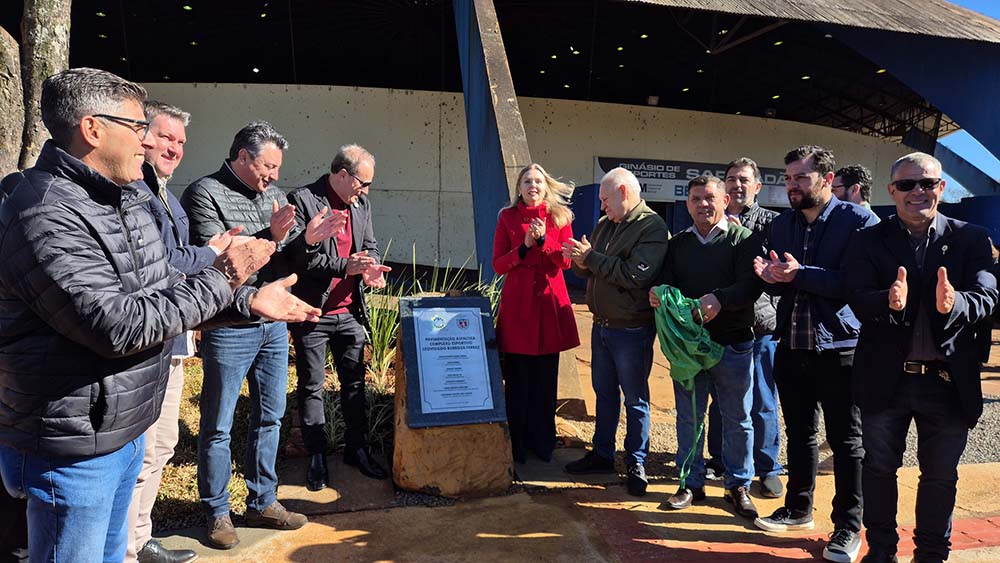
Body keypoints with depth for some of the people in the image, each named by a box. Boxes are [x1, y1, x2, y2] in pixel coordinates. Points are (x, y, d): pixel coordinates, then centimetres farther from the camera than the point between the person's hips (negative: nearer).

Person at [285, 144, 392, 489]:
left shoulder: (361, 205, 9)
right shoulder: (302, 201, -12)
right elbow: (298, 256, -18)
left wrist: (371, 269, -7)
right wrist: (345, 266, -23)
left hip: (349, 311, 6)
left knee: (354, 382, 13)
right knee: (311, 387, 7)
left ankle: (357, 449, 27)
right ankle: (317, 456, 20)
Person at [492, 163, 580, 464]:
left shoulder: (560, 216, 6)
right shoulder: (508, 217, 3)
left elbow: (565, 262, -2)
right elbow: (498, 265, -2)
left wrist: (543, 239, -16)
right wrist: (524, 247, -16)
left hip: (550, 303, 2)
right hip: (517, 303, -1)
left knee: (546, 378, 9)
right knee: (517, 379, 2)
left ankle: (543, 442, 24)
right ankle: (517, 445, 16)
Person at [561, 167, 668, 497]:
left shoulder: (652, 228, -15)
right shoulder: (605, 225, 10)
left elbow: (637, 275, -27)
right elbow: (591, 270, 14)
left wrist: (591, 257, -21)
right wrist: (582, 263, -10)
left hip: (632, 330, -8)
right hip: (602, 324, 8)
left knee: (635, 398, 6)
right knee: (604, 393, 18)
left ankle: (636, 465, 20)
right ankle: (602, 454, 32)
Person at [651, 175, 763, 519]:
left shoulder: (744, 239, -2)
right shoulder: (678, 245, 12)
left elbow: (751, 285, -14)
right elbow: (666, 285, 11)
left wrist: (719, 299, -31)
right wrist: (658, 296, -13)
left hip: (733, 345, -3)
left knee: (737, 419, 8)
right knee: (689, 417, 11)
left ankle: (738, 486, 24)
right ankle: (692, 483, 25)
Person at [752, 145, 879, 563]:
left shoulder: (858, 220, -9)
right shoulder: (781, 225, 9)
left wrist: (800, 274, -24)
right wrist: (770, 276, -9)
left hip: (840, 348, -5)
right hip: (791, 345, 6)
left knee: (846, 441, 6)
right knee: (799, 433, 17)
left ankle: (848, 526, 19)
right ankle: (798, 509, 33)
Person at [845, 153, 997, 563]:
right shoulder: (869, 240, -1)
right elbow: (857, 299, -13)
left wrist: (955, 304, -34)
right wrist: (889, 302, -35)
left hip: (949, 380, 1)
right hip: (885, 378, 0)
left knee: (940, 475, 15)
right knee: (879, 469, 13)